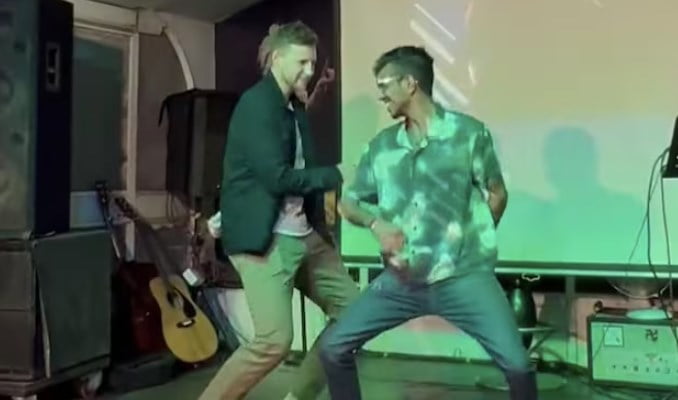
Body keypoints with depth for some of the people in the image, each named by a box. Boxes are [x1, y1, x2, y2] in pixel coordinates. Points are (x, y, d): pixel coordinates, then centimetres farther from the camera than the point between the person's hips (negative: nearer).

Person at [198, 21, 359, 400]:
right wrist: (334, 176, -11)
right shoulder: (256, 104, -12)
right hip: (264, 238, -9)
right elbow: (276, 177, -21)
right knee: (274, 340, -17)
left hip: (304, 234, 9)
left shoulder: (295, 107, 16)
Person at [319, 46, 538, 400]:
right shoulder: (381, 146, 7)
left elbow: (497, 195, 5)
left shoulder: (469, 133, -3)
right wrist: (376, 224, -5)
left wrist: (473, 241, 5)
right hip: (401, 279, 4)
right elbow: (349, 202, 14)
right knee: (333, 348, 1)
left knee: (516, 363, -15)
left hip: (463, 276, -4)